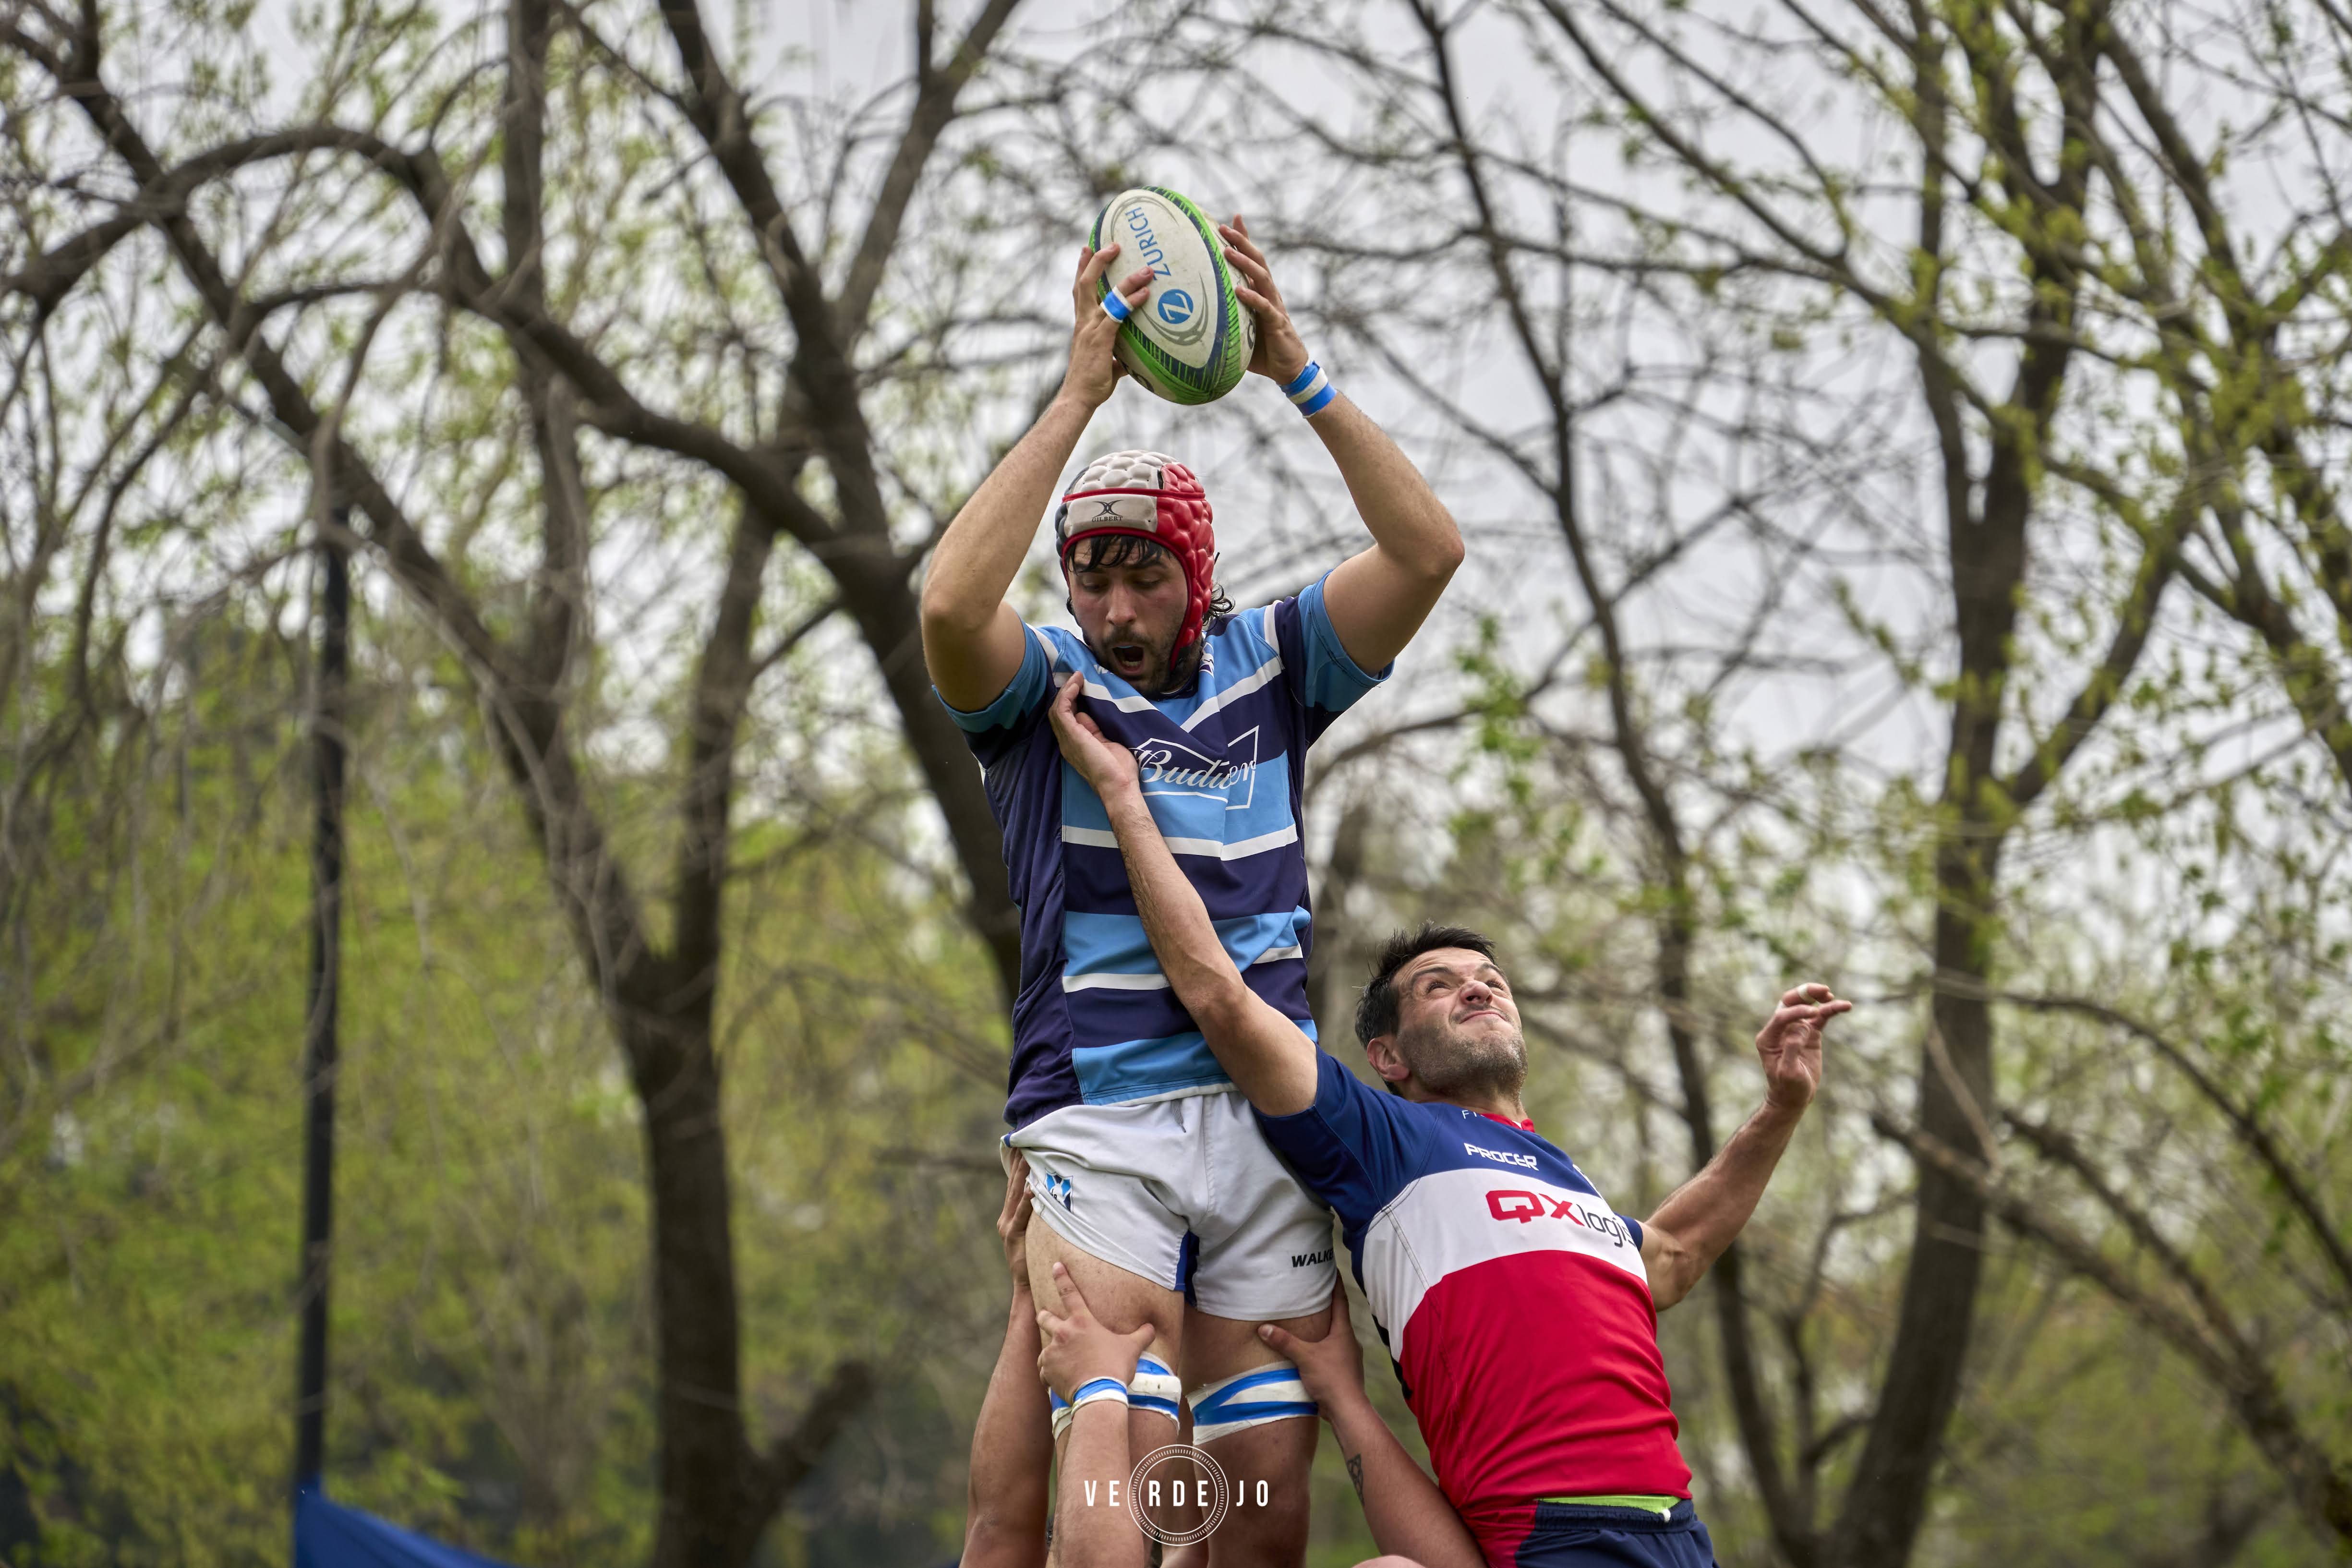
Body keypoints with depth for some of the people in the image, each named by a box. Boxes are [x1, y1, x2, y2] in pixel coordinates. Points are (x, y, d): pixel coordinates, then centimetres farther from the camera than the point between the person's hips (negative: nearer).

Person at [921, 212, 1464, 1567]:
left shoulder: (1269, 666, 13)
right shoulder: (1043, 685, 6)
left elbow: (1428, 552, -1)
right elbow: (953, 603, -17)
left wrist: (1298, 371, -9)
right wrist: (1081, 394, -16)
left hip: (1266, 1112, 3)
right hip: (1098, 1119, -3)